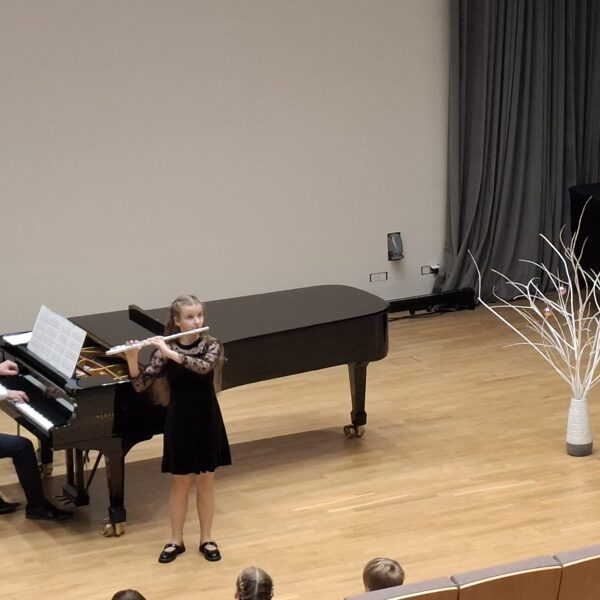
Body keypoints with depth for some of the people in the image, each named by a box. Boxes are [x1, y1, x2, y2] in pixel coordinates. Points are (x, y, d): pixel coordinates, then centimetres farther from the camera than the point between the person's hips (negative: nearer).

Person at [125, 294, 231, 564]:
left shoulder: (212, 346, -8)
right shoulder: (164, 349, -8)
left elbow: (204, 366, -30)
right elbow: (141, 385, -13)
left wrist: (171, 354, -36)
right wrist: (132, 359, -30)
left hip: (207, 421, 0)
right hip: (179, 422, 0)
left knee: (205, 481, 11)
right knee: (180, 482, 8)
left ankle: (207, 539, 23)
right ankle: (176, 541, 21)